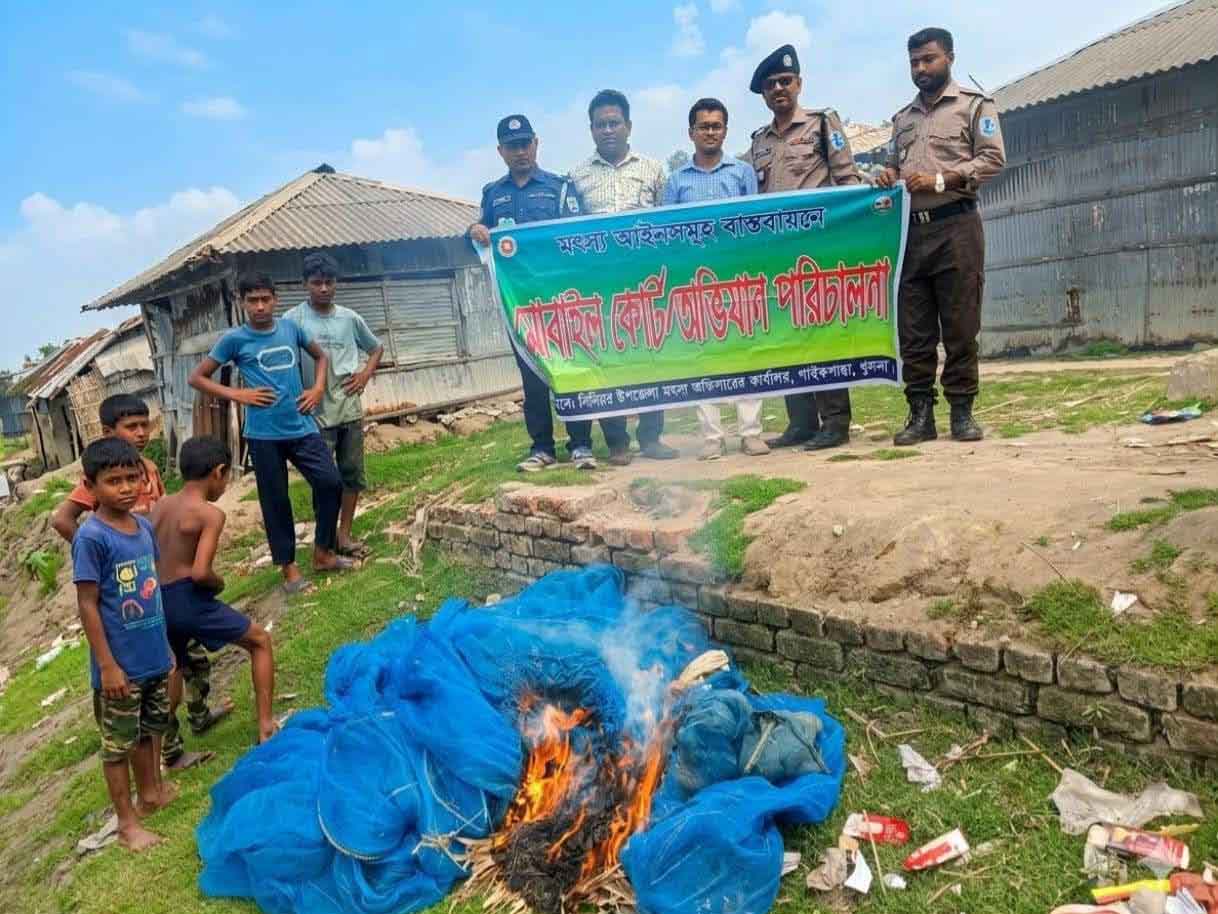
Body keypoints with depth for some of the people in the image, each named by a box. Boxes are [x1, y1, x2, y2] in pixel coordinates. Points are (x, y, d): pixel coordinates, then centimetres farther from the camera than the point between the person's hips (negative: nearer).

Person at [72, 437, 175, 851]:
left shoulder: (144, 525, 0)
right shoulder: (91, 537, -19)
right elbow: (87, 604, -17)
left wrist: (164, 645, 15)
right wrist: (107, 665, -17)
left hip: (155, 657, 6)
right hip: (121, 663, -6)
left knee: (151, 729, 23)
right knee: (118, 742, 11)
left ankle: (151, 791, 43)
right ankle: (127, 821, 25)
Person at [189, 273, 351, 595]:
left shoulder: (291, 328, 5)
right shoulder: (234, 339, -3)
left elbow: (321, 356, 21)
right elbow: (197, 377, 2)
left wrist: (318, 389, 5)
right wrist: (237, 394, -9)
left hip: (302, 426, 3)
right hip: (264, 434, -3)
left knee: (331, 483, -2)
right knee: (276, 501, 5)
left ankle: (323, 553, 17)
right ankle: (289, 567, 19)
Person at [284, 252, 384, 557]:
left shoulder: (349, 318, 5)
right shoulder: (294, 319, -6)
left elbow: (376, 348, 19)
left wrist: (366, 374, 3)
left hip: (350, 409, 4)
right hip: (316, 413, -4)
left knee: (353, 474, 10)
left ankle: (344, 534, 23)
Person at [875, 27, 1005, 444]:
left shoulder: (975, 105, 7)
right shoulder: (902, 118, 22)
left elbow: (992, 158, -3)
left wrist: (941, 180, -13)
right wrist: (887, 176, 1)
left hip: (955, 227, -4)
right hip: (910, 231, 4)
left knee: (960, 327, -4)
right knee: (913, 330, 1)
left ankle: (962, 412, 3)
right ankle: (920, 414, 5)